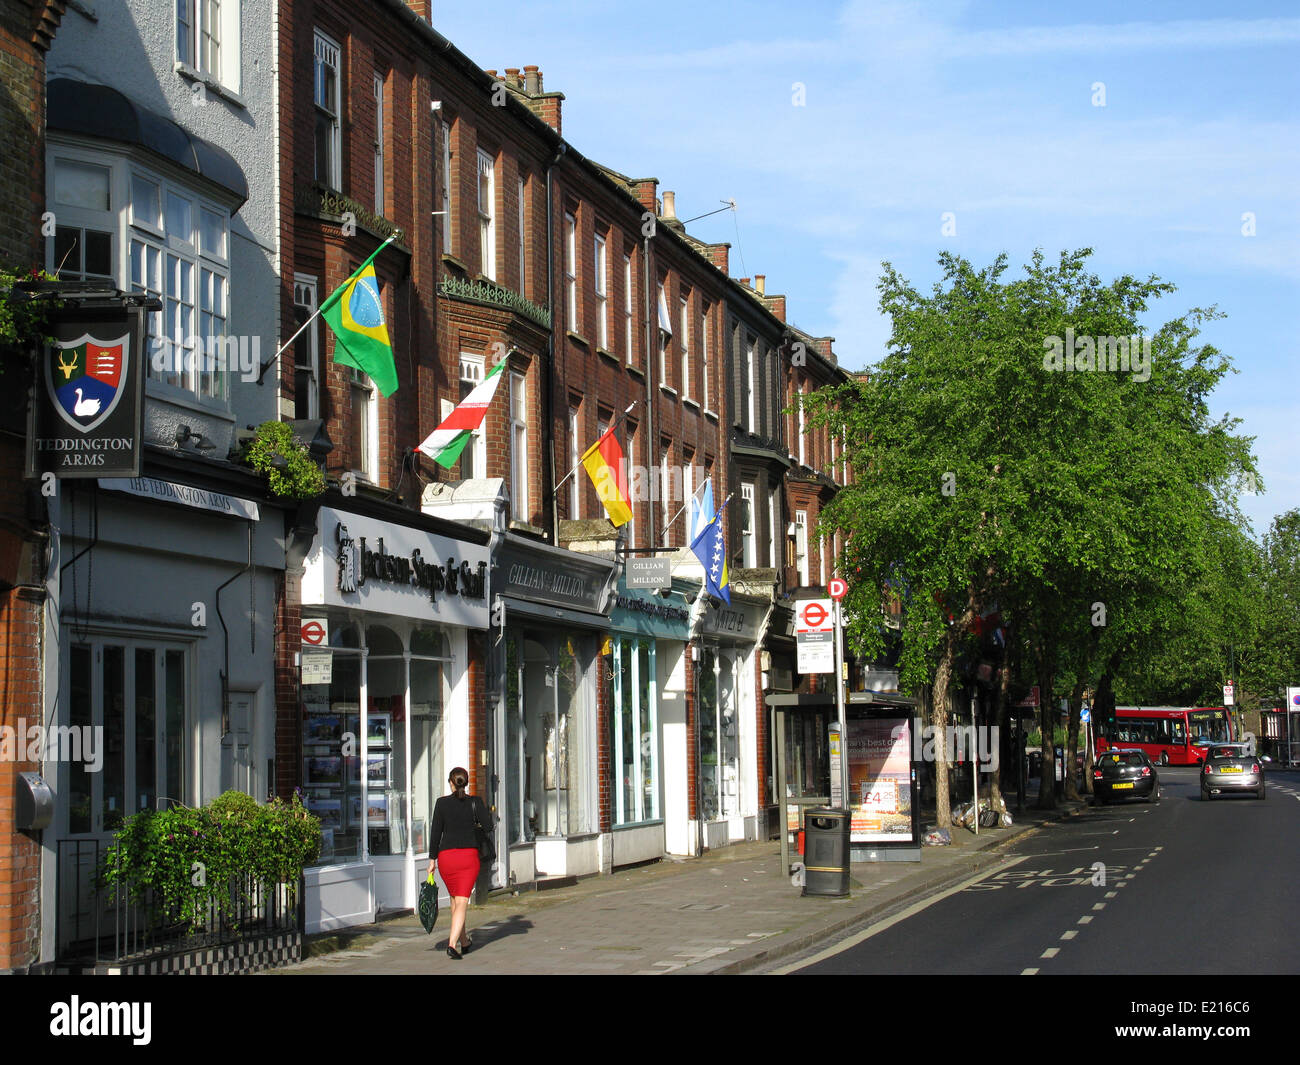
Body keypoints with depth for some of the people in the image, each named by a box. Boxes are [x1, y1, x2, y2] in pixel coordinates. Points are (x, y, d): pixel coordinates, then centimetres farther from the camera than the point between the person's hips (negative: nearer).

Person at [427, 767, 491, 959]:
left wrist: (432, 860, 5)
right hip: (469, 855, -1)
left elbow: (435, 833, -1)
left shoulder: (442, 803, -1)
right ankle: (452, 943, -20)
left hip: (446, 856, 1)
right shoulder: (474, 802, -2)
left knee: (455, 899, 20)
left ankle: (464, 942, 32)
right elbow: (488, 827, -3)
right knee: (462, 902, -3)